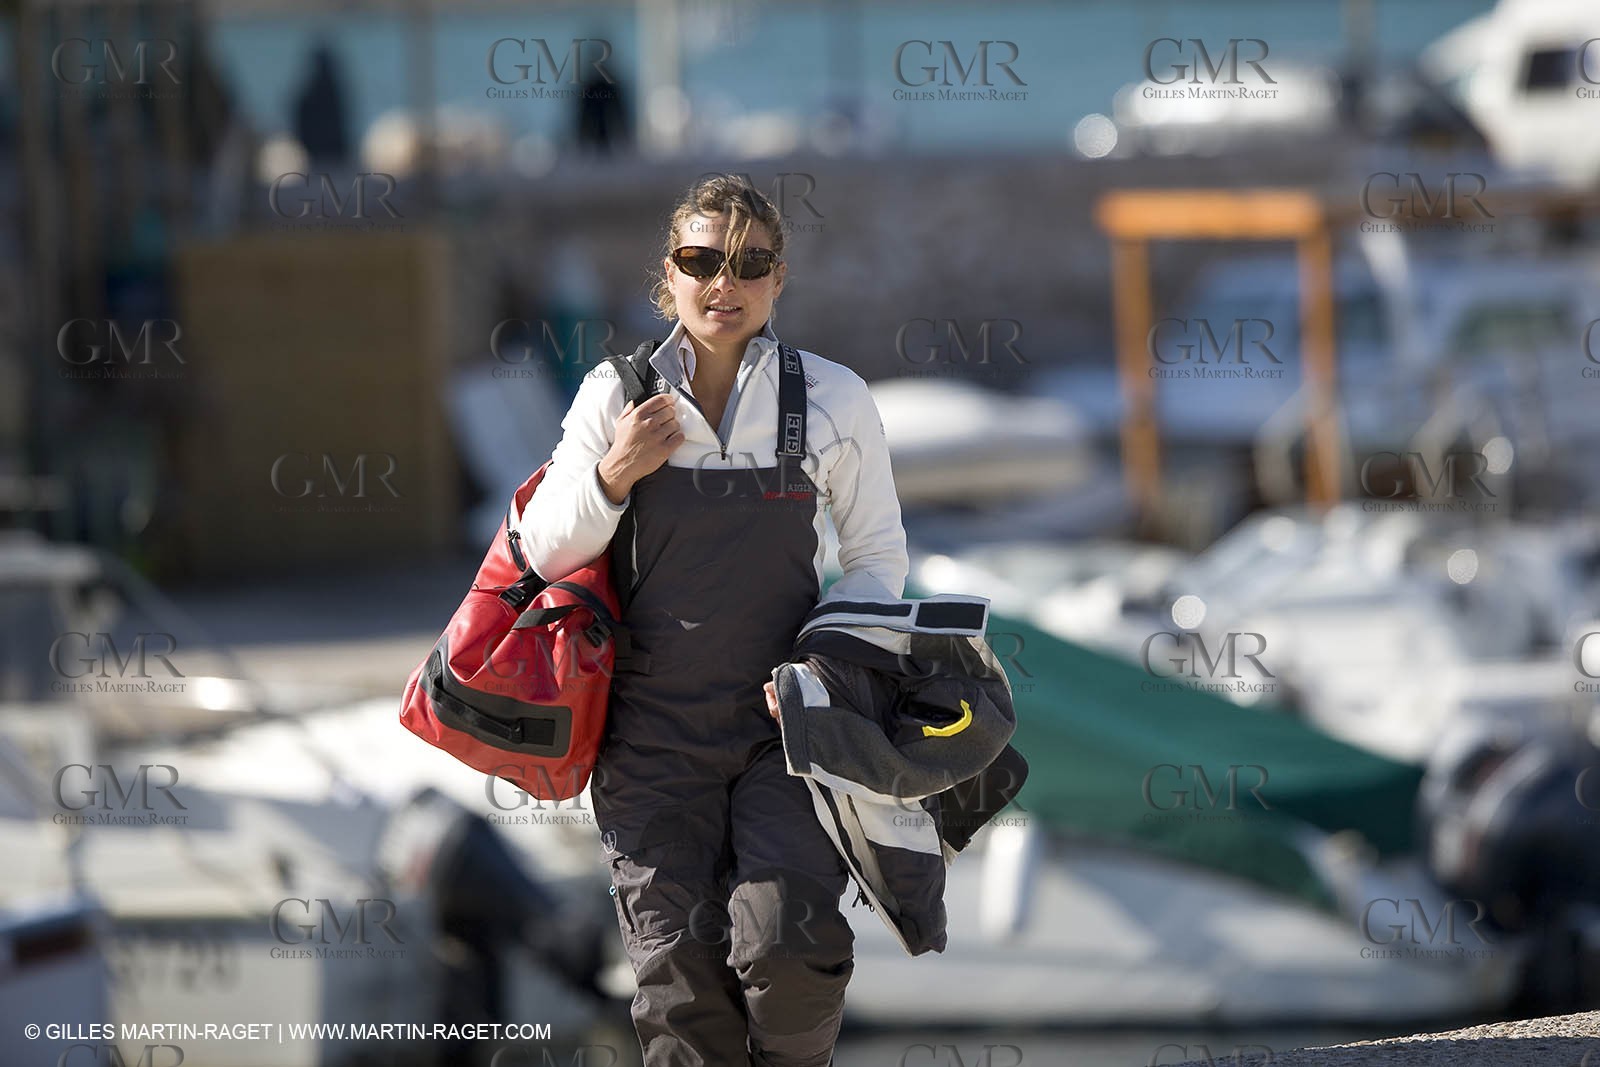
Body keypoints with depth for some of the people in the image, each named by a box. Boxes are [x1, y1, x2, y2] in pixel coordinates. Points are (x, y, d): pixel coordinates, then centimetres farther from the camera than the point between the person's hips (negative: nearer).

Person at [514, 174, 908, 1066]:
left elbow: (878, 558, 8)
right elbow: (547, 555, 6)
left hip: (783, 725, -1)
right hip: (653, 731, 1)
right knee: (681, 972, -3)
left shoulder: (835, 401, 0)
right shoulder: (617, 397, 1)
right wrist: (614, 475, -12)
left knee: (788, 947, -17)